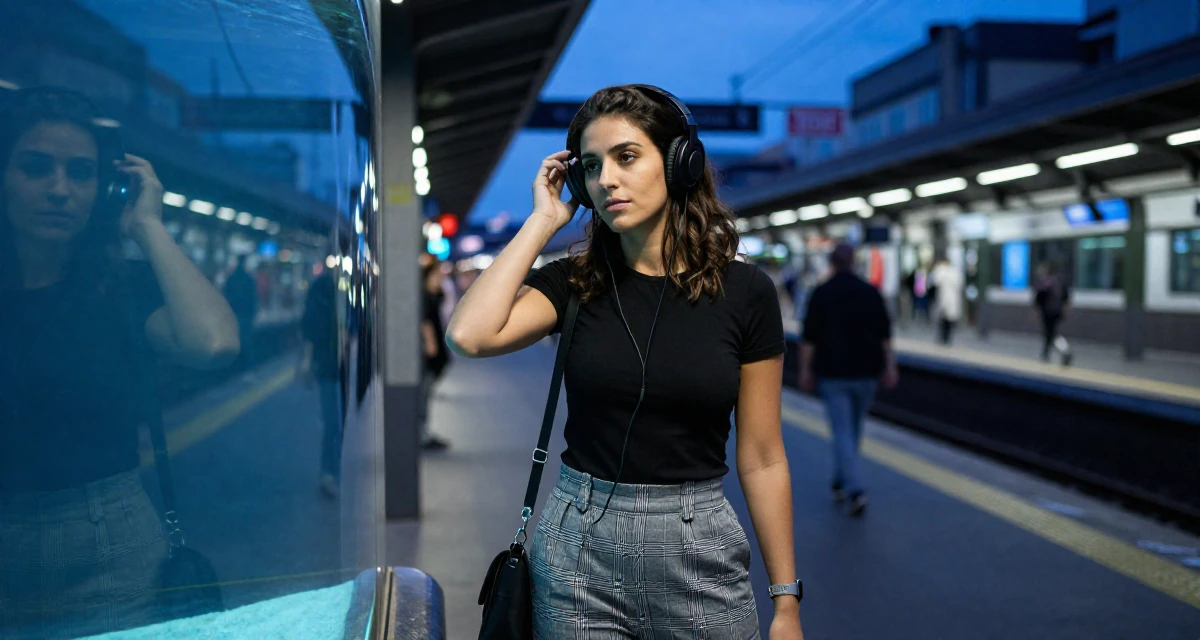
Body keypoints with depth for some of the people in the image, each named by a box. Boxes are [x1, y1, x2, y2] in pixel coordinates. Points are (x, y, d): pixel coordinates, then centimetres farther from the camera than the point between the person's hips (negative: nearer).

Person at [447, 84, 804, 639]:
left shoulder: (744, 293, -3)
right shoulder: (573, 283, 0)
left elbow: (762, 460, 0)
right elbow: (469, 335, -20)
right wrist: (542, 220, -10)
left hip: (700, 551, -1)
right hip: (579, 550, 1)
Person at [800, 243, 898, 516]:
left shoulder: (821, 294, -5)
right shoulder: (871, 292, 2)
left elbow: (809, 337, -8)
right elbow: (885, 334, 0)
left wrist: (805, 370, -2)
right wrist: (890, 367, 2)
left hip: (833, 374, -3)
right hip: (866, 372, 3)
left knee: (843, 433, -3)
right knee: (853, 428, 20)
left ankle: (856, 491, -17)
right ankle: (841, 481, 32)